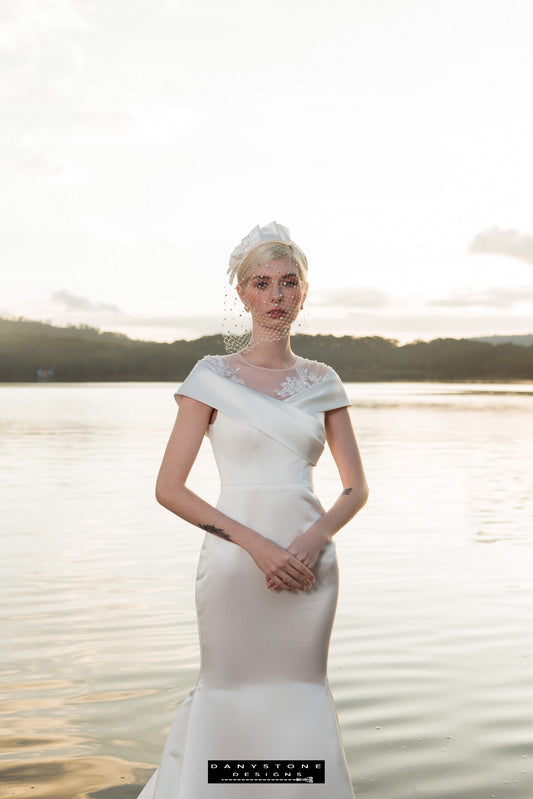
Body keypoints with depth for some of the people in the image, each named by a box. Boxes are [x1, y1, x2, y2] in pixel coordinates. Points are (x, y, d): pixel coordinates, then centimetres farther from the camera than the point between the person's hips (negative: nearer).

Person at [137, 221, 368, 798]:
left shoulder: (321, 381, 7)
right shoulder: (213, 376, -2)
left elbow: (355, 488, 9)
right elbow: (169, 489, -6)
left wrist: (312, 541, -10)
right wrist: (256, 543, -14)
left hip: (308, 563, 3)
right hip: (236, 561, -2)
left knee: (302, 696, 10)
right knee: (229, 691, 8)